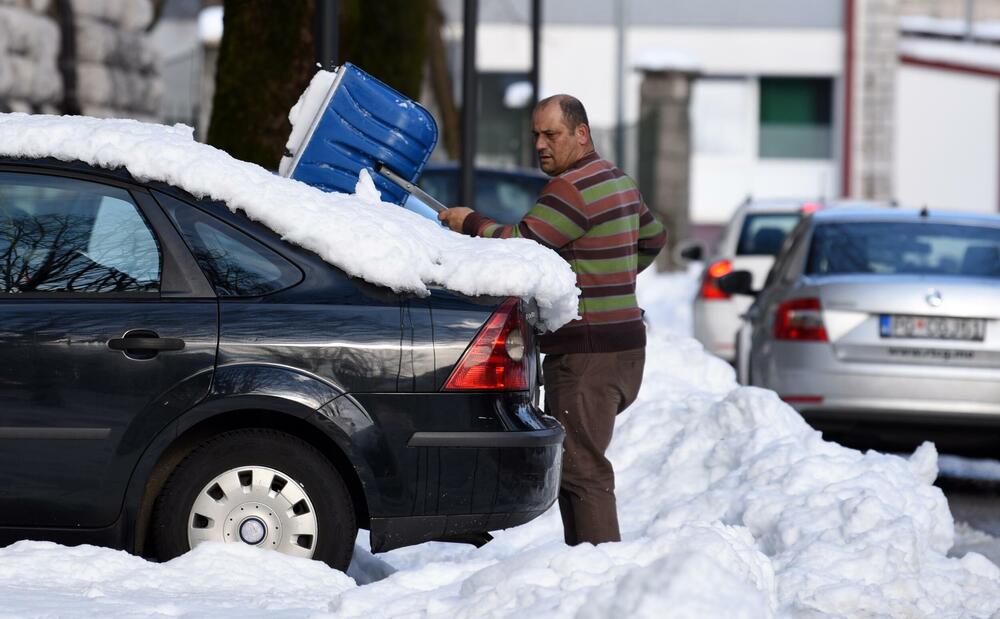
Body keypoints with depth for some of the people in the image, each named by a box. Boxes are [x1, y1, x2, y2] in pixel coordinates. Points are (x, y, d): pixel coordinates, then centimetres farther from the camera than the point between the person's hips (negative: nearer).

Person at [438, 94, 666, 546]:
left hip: (587, 353, -10)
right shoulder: (616, 180, 17)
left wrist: (470, 222, -2)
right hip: (623, 344, 10)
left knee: (581, 470, -10)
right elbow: (653, 237, 32)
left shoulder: (572, 188, -15)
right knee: (575, 463, 15)